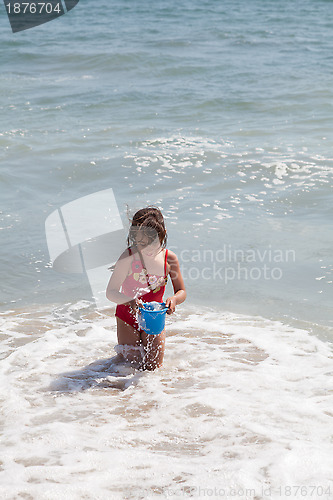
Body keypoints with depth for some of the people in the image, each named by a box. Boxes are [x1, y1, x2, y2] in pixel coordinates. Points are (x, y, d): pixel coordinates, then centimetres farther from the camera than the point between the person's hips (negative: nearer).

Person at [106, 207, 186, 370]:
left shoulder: (169, 258, -11)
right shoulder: (129, 257, -20)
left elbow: (181, 292, -6)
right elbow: (111, 292, -21)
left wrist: (174, 299, -30)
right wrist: (130, 301, -42)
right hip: (128, 315, -2)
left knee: (153, 367, 2)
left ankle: (144, 344, 35)